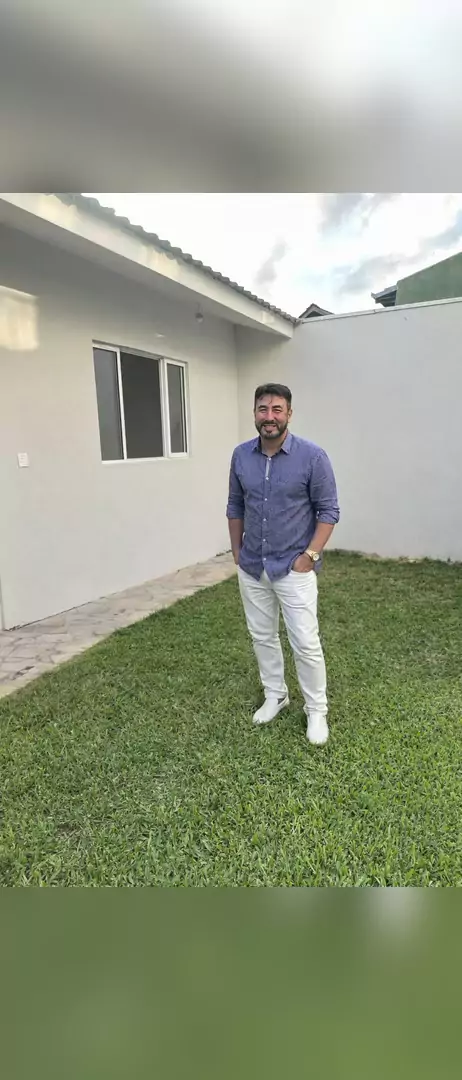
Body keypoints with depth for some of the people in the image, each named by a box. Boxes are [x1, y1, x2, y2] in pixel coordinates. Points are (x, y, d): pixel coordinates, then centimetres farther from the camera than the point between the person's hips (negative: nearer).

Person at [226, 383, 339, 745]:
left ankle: (317, 711, 22)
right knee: (262, 636, 16)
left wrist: (310, 556, -14)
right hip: (251, 569, 5)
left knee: (306, 644, 2)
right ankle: (275, 695, 36)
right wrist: (237, 552, 9)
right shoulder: (241, 455, 0)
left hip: (294, 569, -4)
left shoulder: (313, 456, -12)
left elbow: (328, 510, -8)